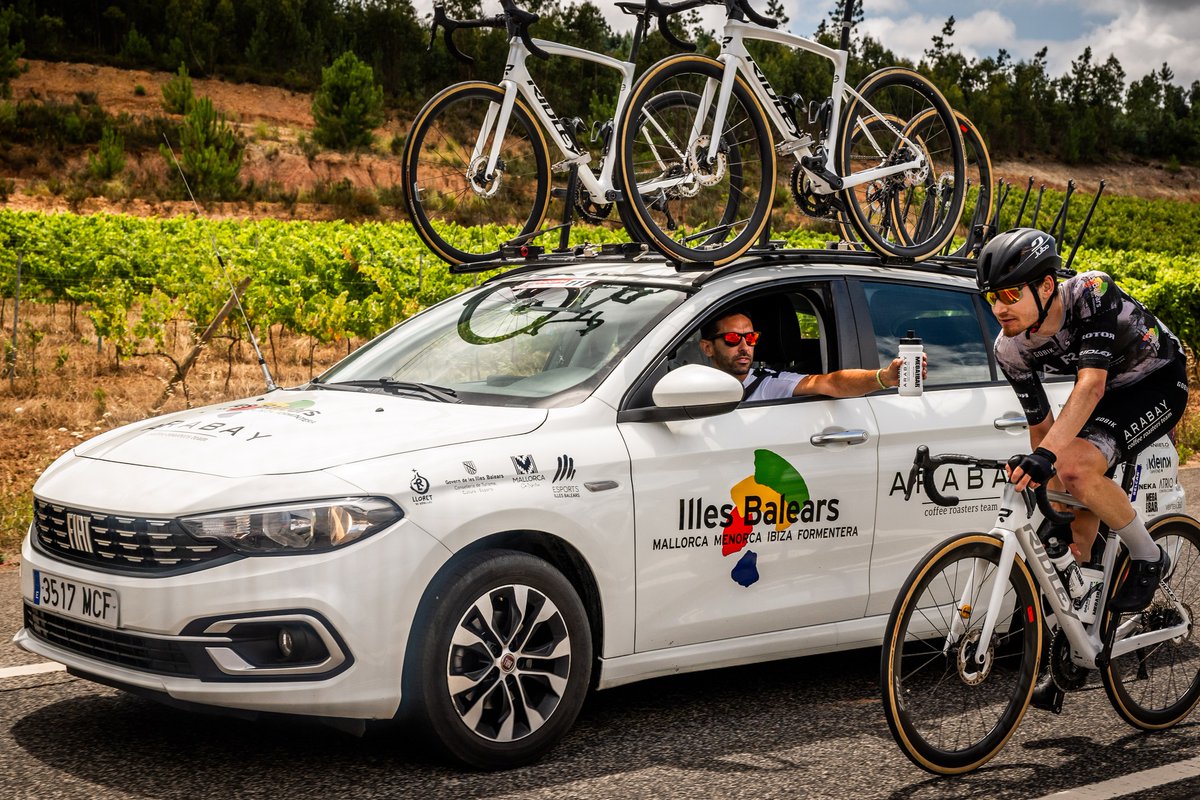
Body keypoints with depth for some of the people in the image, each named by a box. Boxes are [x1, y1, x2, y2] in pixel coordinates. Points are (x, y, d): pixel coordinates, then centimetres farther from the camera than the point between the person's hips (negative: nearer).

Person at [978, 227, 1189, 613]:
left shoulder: (1092, 292, -33)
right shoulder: (1011, 349, -16)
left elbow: (1091, 384, -41)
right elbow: (1041, 423, -6)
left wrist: (1046, 454, -52)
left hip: (1159, 382, -6)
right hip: (1110, 394, 6)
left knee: (1076, 465, -28)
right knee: (1078, 525, -1)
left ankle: (1149, 557, -9)